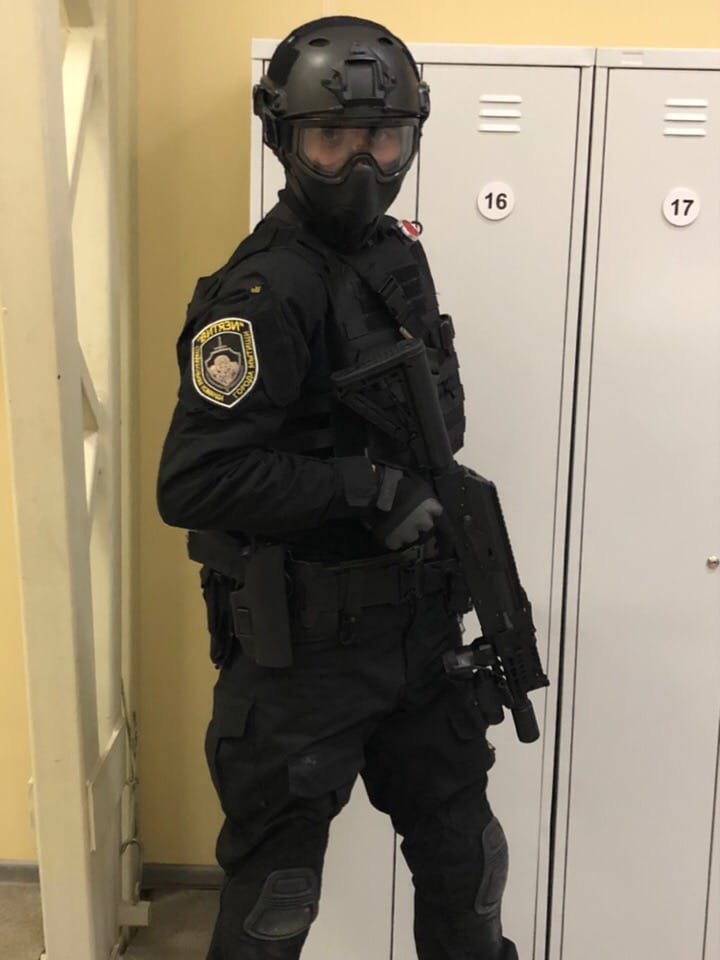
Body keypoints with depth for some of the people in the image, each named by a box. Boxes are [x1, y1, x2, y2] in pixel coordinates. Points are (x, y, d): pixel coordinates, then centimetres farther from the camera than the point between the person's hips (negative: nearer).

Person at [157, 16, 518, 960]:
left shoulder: (397, 252, 7)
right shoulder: (265, 292, -20)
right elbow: (192, 483, -28)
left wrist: (449, 516, 12)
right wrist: (370, 490, -26)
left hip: (419, 625, 8)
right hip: (307, 644, -7)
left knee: (464, 853, 22)